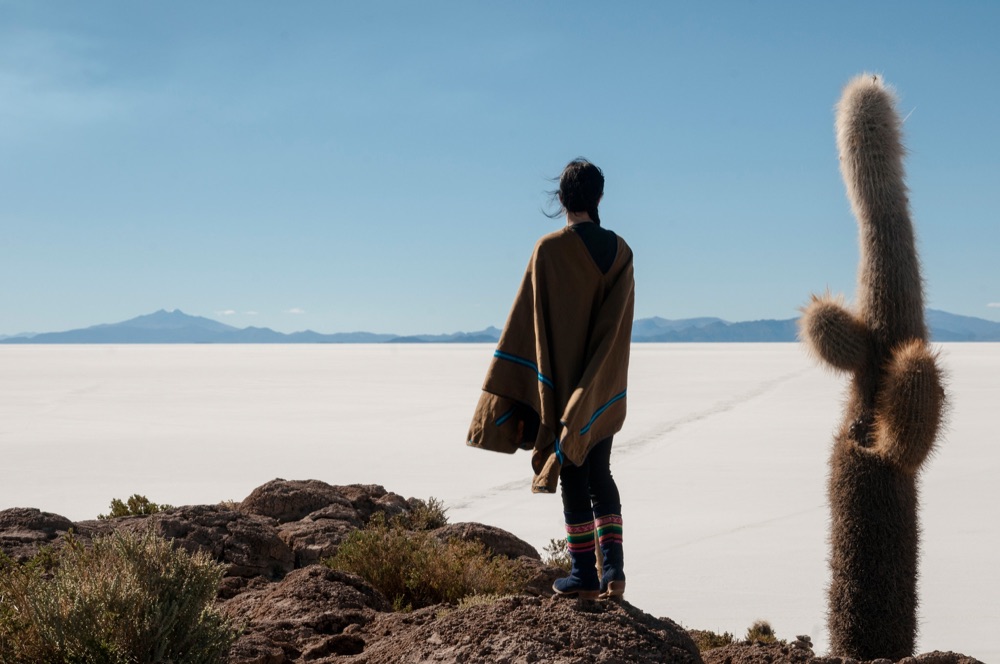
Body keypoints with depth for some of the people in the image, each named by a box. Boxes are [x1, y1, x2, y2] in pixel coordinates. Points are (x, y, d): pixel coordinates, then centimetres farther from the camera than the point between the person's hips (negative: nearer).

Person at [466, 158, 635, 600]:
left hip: (560, 383, -4)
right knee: (599, 474, 14)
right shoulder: (619, 251, 2)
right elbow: (620, 326, 3)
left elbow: (531, 319, -12)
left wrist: (507, 386, -6)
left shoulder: (550, 249, -12)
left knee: (574, 477, 4)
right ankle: (614, 568, 4)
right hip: (604, 388, 5)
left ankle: (585, 574, 9)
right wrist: (599, 380, 9)